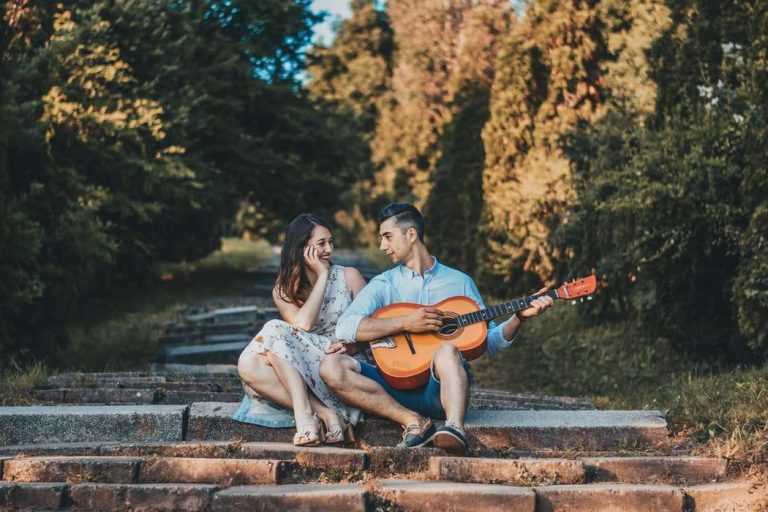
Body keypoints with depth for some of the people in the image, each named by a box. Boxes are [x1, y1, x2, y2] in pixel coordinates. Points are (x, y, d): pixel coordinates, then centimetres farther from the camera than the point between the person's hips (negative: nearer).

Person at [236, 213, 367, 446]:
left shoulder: (348, 276, 7)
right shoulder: (283, 289, 10)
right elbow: (302, 324, -9)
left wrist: (351, 345, -16)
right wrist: (322, 276, -5)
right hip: (302, 369, 3)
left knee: (276, 332, -25)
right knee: (248, 365, -28)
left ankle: (305, 414, -37)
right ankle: (325, 413, -33)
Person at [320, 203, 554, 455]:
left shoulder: (460, 282, 13)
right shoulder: (383, 284, 10)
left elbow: (490, 341, 13)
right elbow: (344, 327, -8)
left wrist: (519, 317, -6)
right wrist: (405, 323, -15)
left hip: (440, 387, -1)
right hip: (395, 385, 1)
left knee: (447, 351, -35)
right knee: (332, 366, -25)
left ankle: (455, 428, -56)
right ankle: (413, 421, -29)